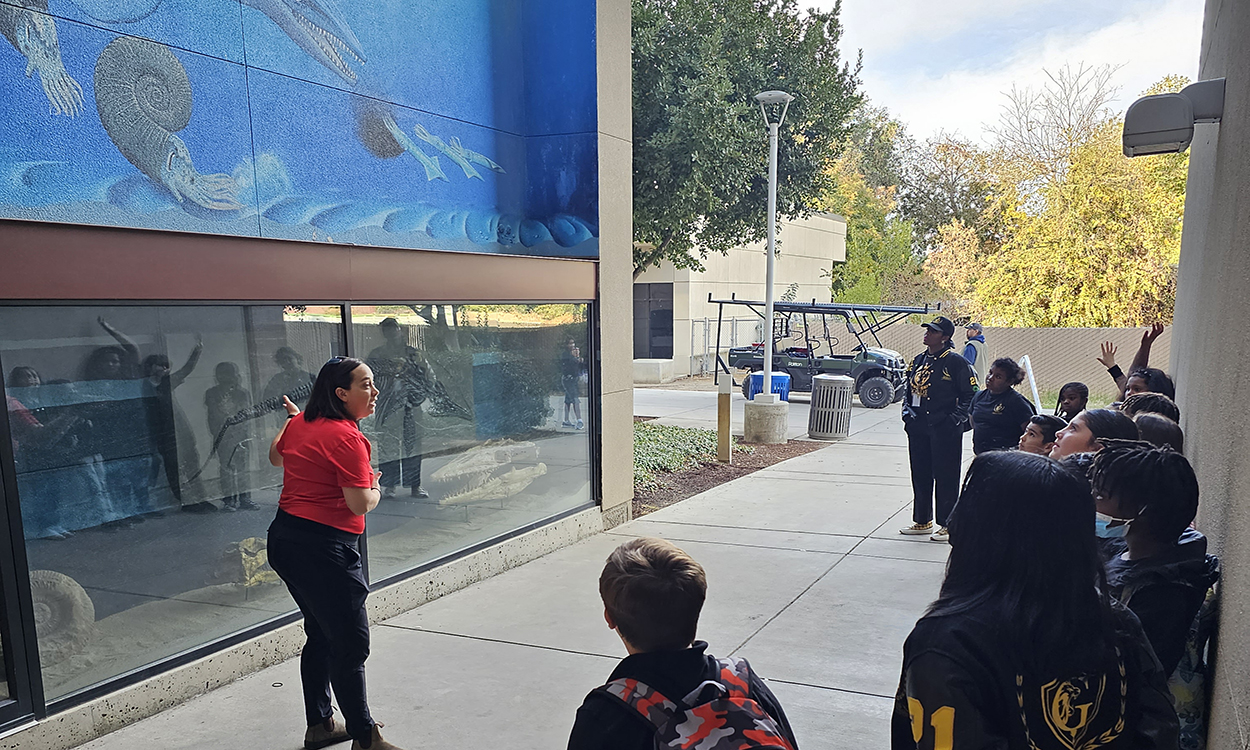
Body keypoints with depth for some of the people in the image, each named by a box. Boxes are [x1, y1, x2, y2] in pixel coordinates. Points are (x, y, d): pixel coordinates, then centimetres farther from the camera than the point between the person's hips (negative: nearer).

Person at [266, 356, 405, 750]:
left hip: (285, 537, 10)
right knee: (351, 644, 0)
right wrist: (375, 489, 1)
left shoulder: (300, 423, 7)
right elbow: (359, 505, -21)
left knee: (322, 635, 22)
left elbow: (276, 456, 28)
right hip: (323, 548, -10)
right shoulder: (346, 437, -19)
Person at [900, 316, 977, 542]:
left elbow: (970, 394, -7)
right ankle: (922, 521, 25)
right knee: (920, 475, 13)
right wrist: (907, 412, 10)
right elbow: (907, 386, 23)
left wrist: (956, 419, -12)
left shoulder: (956, 362, -9)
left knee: (945, 477, 0)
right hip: (918, 427, 7)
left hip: (944, 429, -7)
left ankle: (947, 525, 11)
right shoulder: (919, 360, 11)